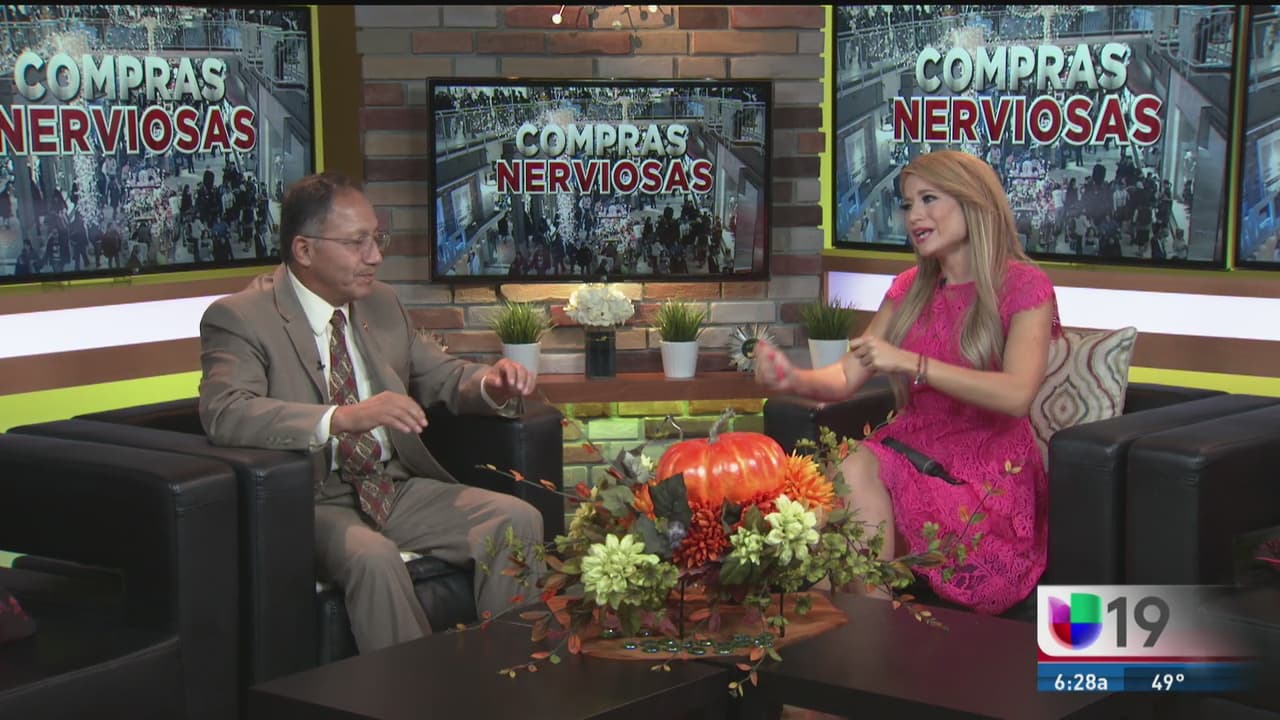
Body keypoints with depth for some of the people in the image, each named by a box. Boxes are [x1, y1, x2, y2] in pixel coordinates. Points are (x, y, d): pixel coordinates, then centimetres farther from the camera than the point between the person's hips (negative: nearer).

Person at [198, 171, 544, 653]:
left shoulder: (382, 304, 13)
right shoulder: (239, 318, -8)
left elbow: (442, 376, 23)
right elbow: (224, 413, -25)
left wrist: (490, 384, -3)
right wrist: (343, 418, -38)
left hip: (399, 489, 6)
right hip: (312, 501, -6)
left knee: (517, 520, -14)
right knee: (372, 556, -36)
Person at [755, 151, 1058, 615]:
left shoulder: (1023, 286, -3)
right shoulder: (909, 290, 15)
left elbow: (1017, 394, -20)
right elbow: (847, 377, 9)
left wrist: (909, 364, -25)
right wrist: (795, 380, -14)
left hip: (987, 475, -5)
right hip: (912, 449, 5)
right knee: (851, 469, -29)